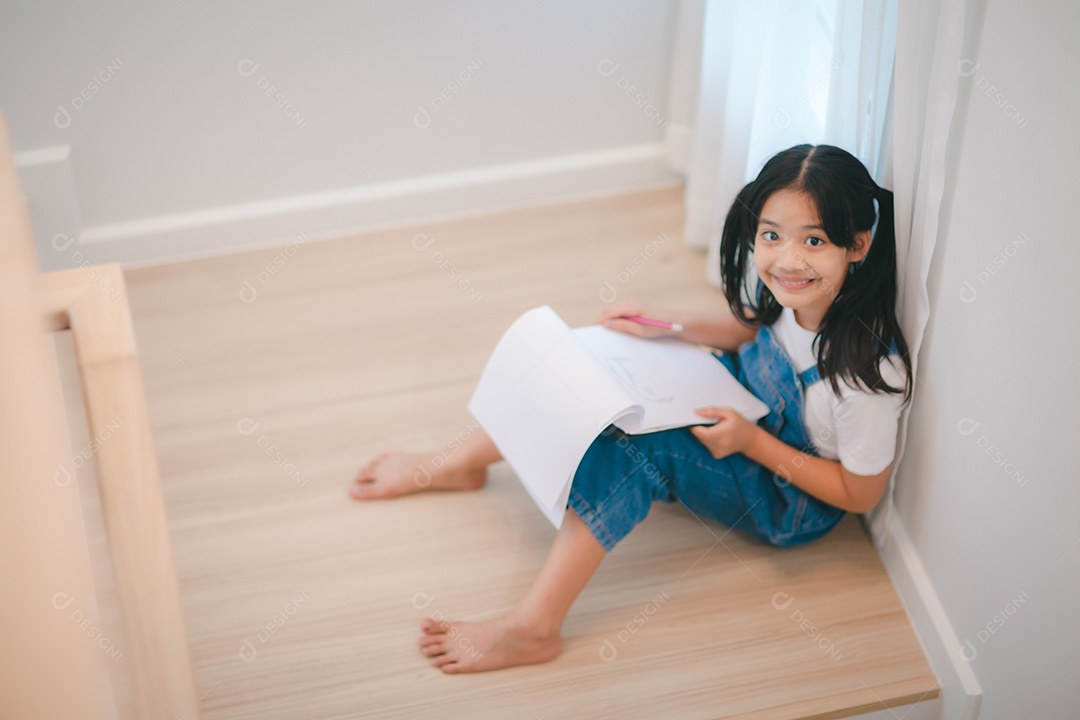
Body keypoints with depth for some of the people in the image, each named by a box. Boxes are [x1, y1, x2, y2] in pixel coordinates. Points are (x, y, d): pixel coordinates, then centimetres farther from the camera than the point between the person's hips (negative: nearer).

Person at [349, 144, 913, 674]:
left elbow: (862, 494, -21)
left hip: (793, 505, -7)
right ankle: (459, 466, 19)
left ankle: (532, 626, -24)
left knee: (637, 443, -30)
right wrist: (665, 325, -6)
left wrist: (753, 441, -26)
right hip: (748, 414, 7)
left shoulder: (866, 373, -36)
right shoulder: (789, 290, -16)